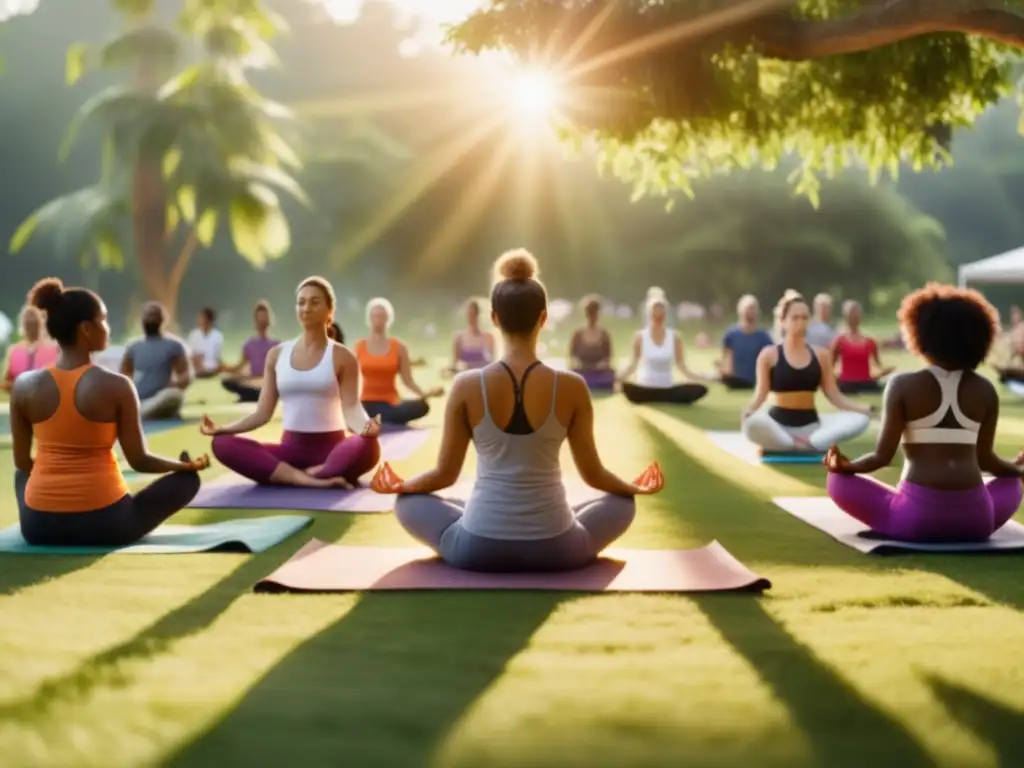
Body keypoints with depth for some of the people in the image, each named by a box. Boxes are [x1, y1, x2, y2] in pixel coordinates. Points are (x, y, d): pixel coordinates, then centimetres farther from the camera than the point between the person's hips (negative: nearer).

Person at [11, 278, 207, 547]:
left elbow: (22, 462, 5)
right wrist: (187, 464, 10)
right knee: (187, 479, 16)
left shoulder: (25, 385, -5)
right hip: (102, 524, -3)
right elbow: (139, 461, -8)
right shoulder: (116, 386, -14)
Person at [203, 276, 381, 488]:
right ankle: (309, 480, -32)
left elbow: (351, 409, -10)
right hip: (291, 446, 3)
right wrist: (222, 428, -4)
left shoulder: (341, 357, 0)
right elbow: (263, 413, 9)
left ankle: (288, 475, -30)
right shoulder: (277, 354, 9)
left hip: (330, 447, -3)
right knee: (223, 444, -22)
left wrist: (366, 426, -32)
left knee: (367, 447, -38)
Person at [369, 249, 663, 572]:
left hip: (478, 550, -1)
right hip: (554, 551, 1)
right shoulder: (572, 387, -9)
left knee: (408, 501, 28)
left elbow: (445, 474, 0)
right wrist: (637, 487, 23)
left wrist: (399, 485, 22)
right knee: (623, 503, 30)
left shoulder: (466, 386, -9)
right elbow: (593, 474, 1)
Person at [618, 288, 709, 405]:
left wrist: (698, 377, -10)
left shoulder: (675, 337, 3)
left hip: (667, 389, 4)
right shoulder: (640, 337, -2)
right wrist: (618, 377, -17)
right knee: (622, 387, -37)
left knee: (700, 389, -22)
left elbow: (681, 364, 4)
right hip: (644, 388, -4)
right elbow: (633, 364, 0)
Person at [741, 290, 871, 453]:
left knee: (860, 419, -20)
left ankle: (809, 443, -26)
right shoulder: (769, 355, 0)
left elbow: (834, 395, 8)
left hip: (811, 423, 4)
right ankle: (802, 446, -21)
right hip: (779, 424, -4)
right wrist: (749, 409, -25)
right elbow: (761, 394, -3)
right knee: (752, 423, -39)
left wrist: (863, 408, -8)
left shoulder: (820, 355, 8)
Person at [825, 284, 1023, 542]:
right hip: (976, 520, 3)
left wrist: (844, 466, 14)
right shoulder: (985, 390, 7)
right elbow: (985, 459, 12)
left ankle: (904, 526, 9)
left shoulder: (903, 385, -2)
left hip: (916, 517, -3)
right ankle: (962, 525, 14)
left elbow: (883, 456, -5)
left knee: (839, 480, 14)